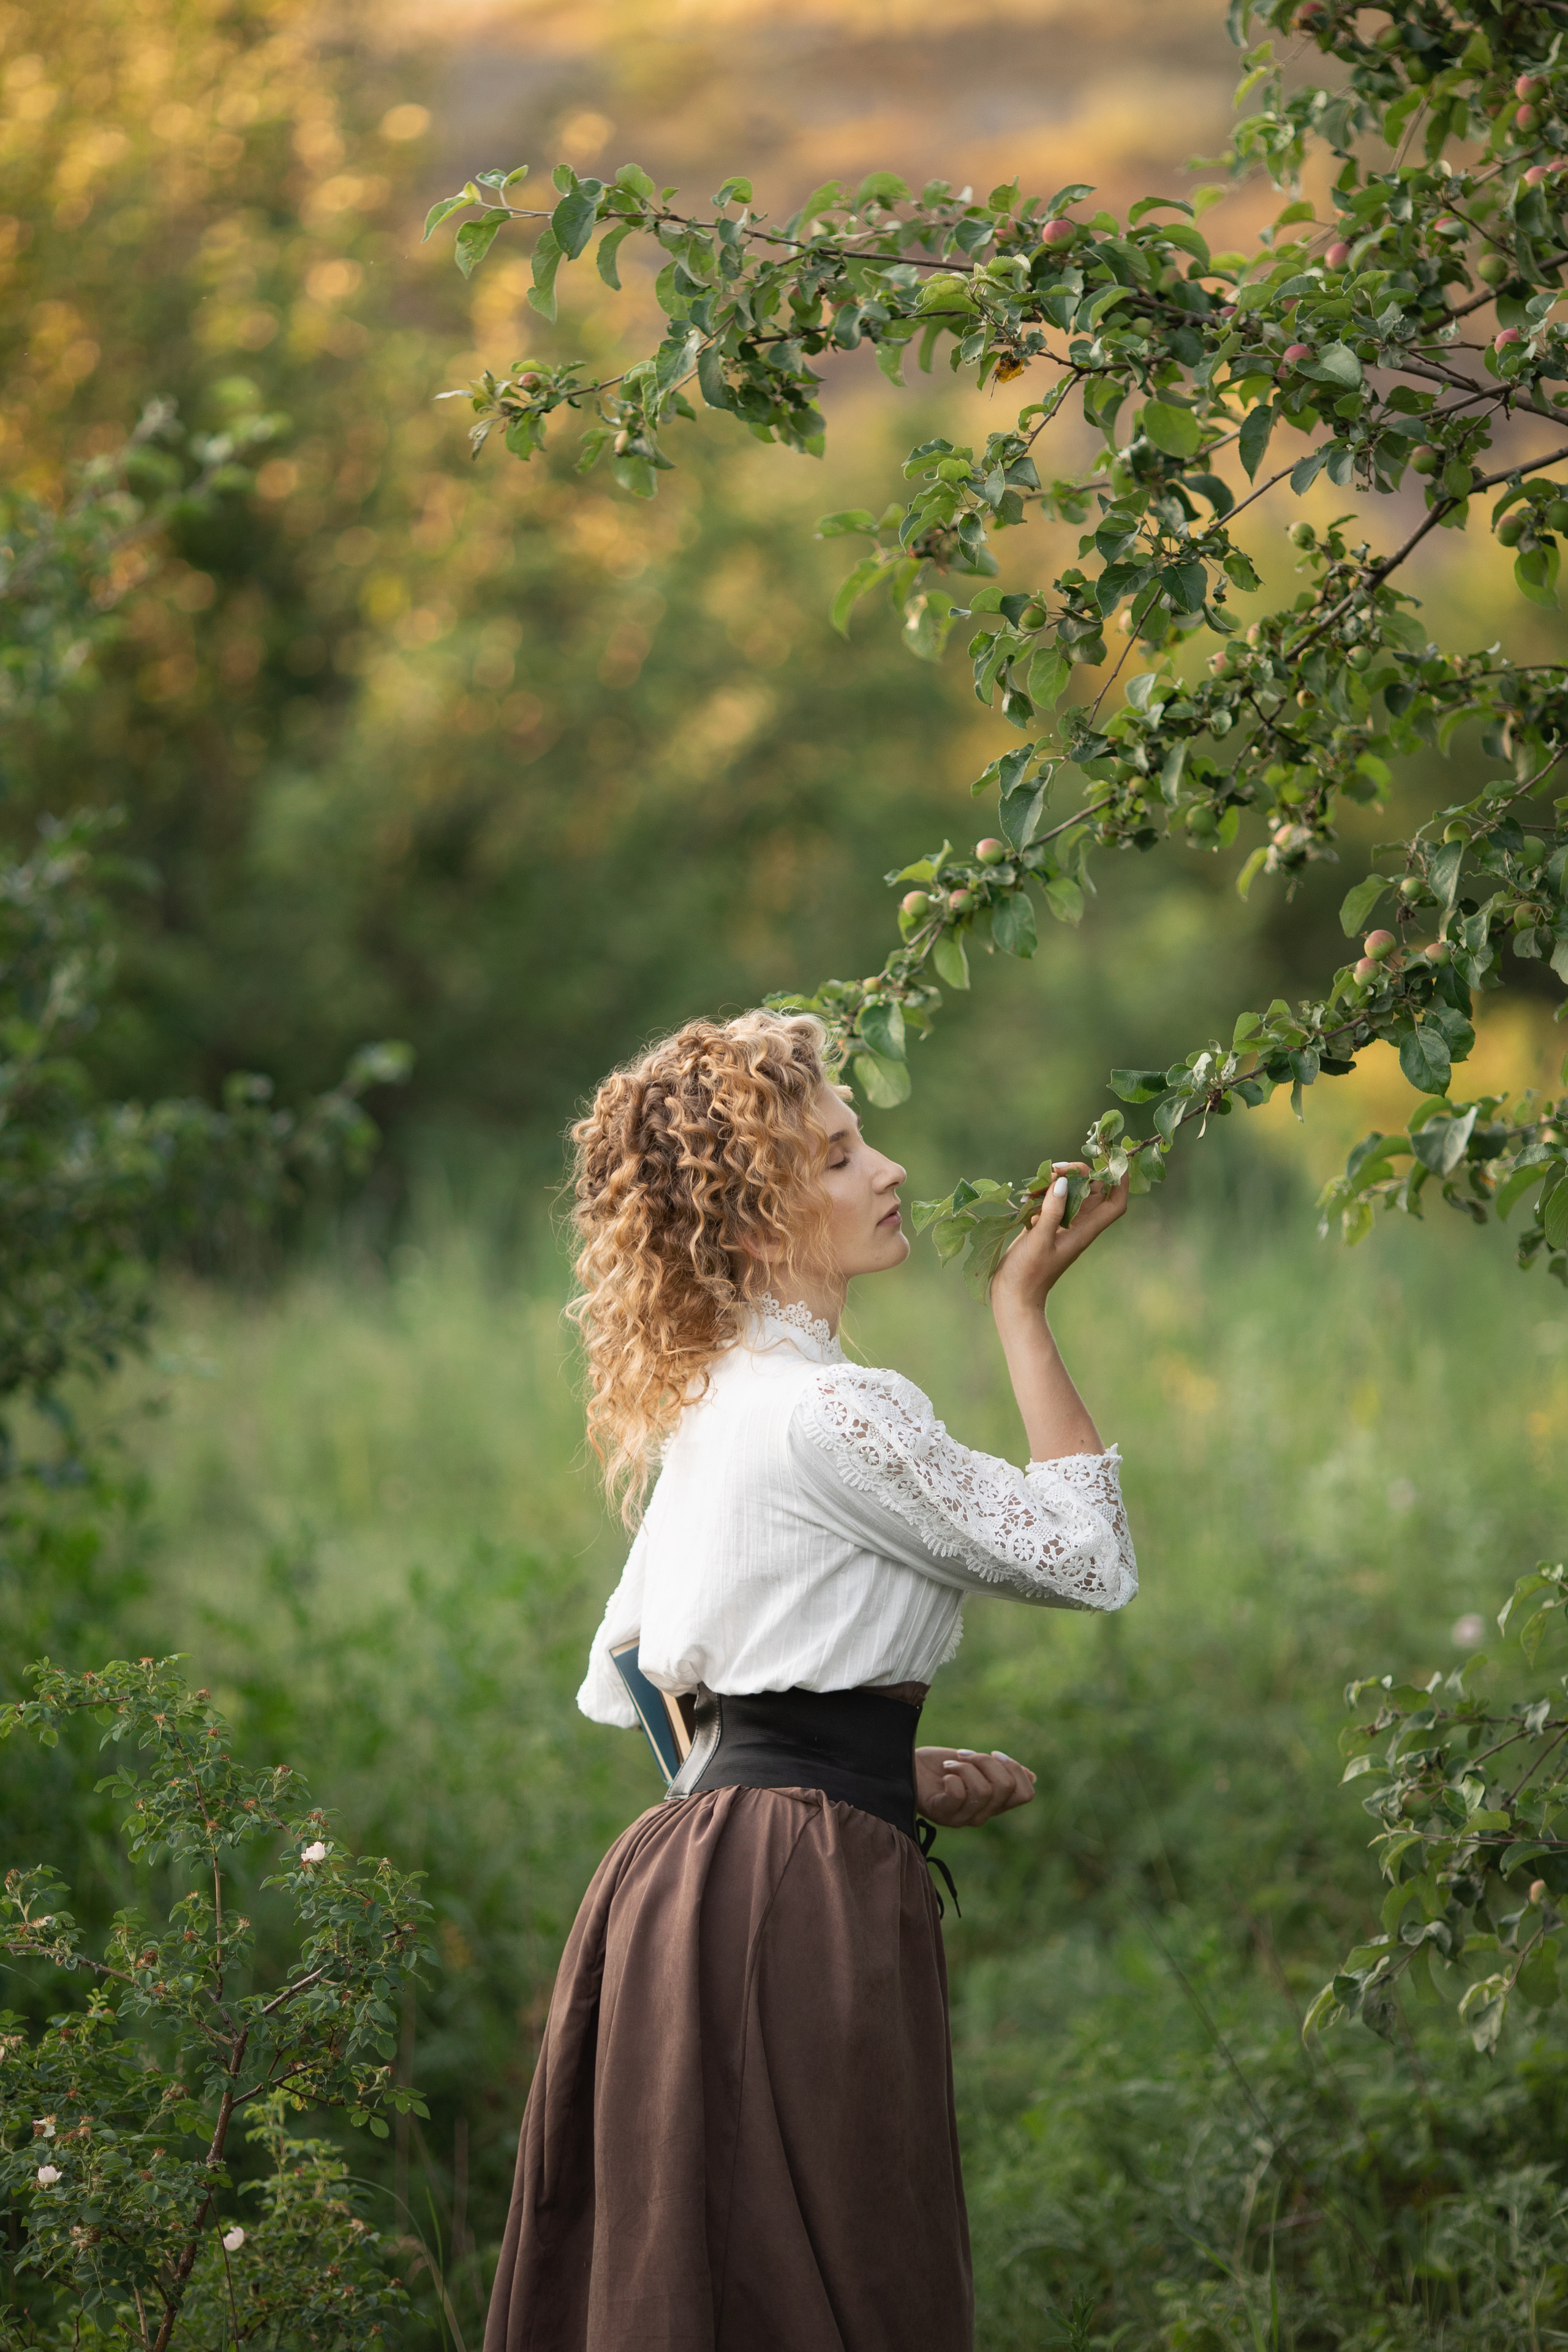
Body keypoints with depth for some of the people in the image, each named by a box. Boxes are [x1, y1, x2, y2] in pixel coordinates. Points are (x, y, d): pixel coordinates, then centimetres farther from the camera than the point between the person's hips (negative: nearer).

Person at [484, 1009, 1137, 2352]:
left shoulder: (710, 1408, 14)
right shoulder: (828, 1412, -14)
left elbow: (629, 1675, 22)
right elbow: (1087, 1557, -8)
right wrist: (1023, 1312, -1)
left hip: (691, 1866, 10)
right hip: (805, 1898, -10)